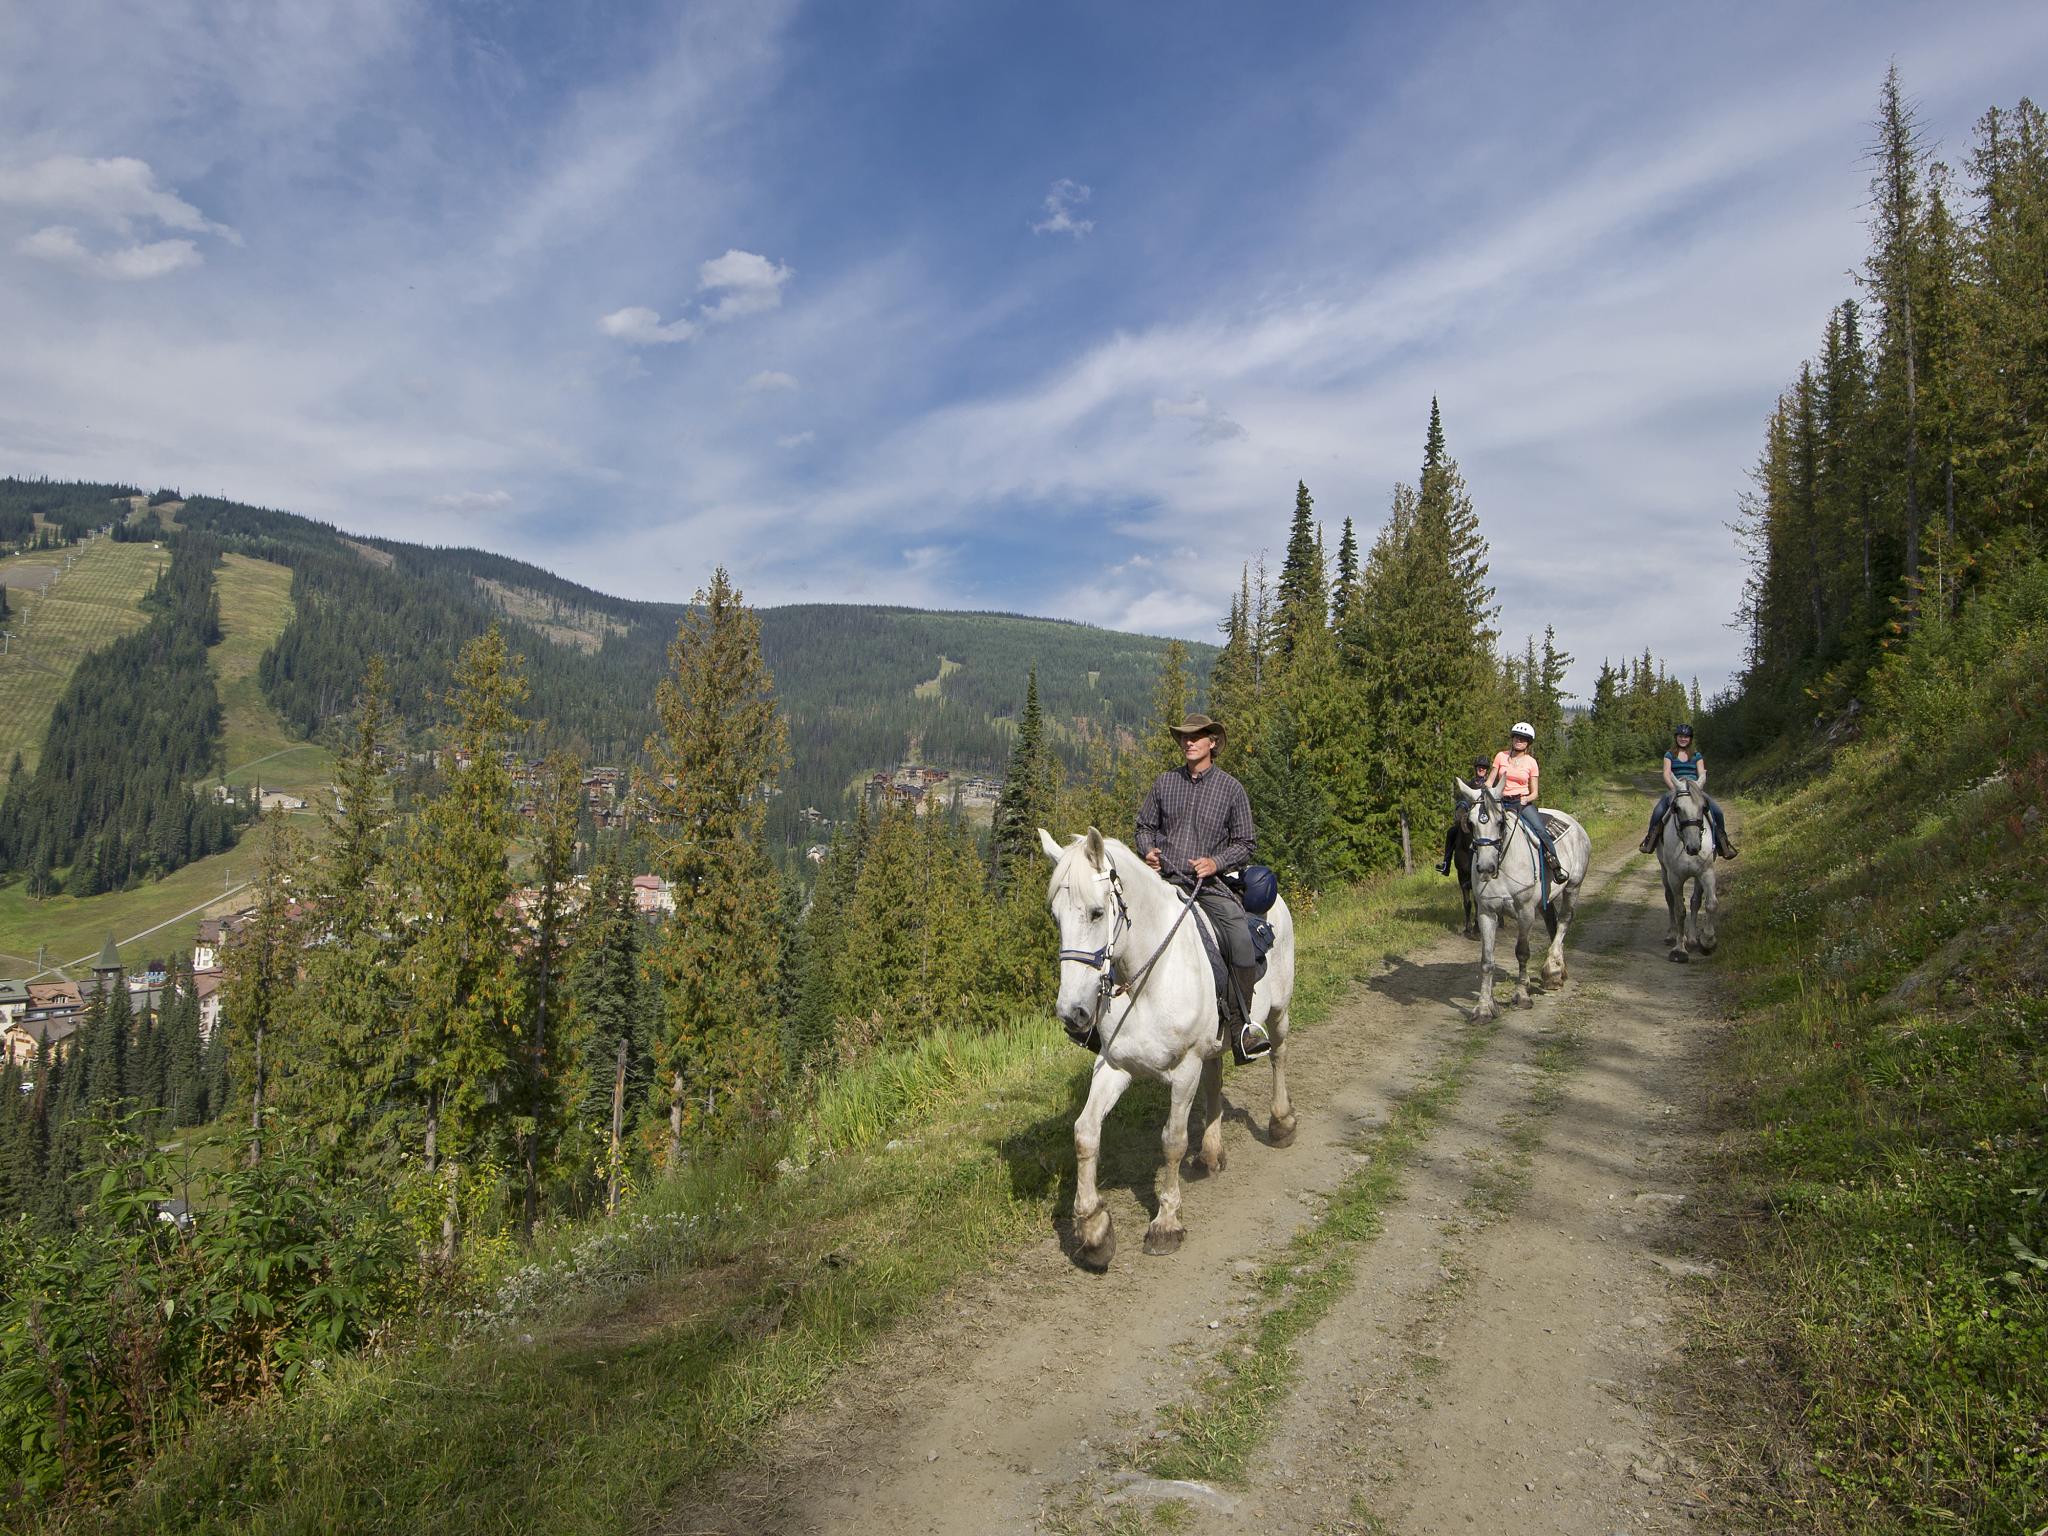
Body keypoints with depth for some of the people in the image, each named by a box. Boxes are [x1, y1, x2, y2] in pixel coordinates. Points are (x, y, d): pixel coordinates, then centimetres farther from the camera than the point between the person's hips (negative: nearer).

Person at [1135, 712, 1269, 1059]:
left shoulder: (1231, 789, 4)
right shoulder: (1164, 783, 11)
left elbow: (1245, 843, 7)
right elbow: (1145, 825, 21)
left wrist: (1216, 862, -11)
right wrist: (1148, 850, -1)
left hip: (1210, 886, -3)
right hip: (1164, 881, 3)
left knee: (1240, 936, -27)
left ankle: (1241, 1024, -13)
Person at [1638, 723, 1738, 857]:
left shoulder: (1697, 756, 17)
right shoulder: (1669, 755, 12)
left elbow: (1702, 775, 7)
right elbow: (1666, 774, 0)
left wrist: (1698, 786, -15)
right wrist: (1674, 789, -16)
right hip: (1674, 790, -2)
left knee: (1717, 812, -21)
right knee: (1658, 812, -31)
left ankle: (1719, 843, -8)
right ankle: (1650, 840, -17)